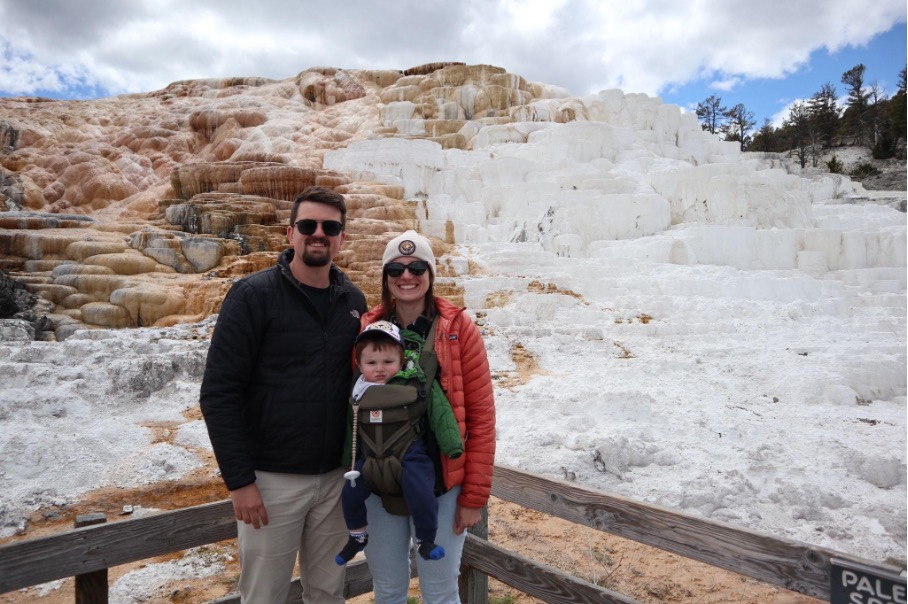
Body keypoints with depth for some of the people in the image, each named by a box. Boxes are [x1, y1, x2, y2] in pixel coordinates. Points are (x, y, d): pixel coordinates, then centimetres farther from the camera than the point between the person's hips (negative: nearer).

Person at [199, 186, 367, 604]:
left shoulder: (353, 301, 4)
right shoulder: (253, 295, -10)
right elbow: (219, 393, -11)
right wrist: (239, 480, -13)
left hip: (336, 477, 4)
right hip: (272, 479, -4)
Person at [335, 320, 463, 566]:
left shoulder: (418, 383, -10)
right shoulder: (360, 390, 3)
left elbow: (440, 413, -7)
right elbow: (352, 426, 16)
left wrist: (452, 445, -12)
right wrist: (350, 456, 18)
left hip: (410, 453, -4)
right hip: (373, 456, 4)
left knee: (420, 493, -20)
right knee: (351, 491, 2)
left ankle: (426, 539, 6)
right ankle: (358, 535, 29)